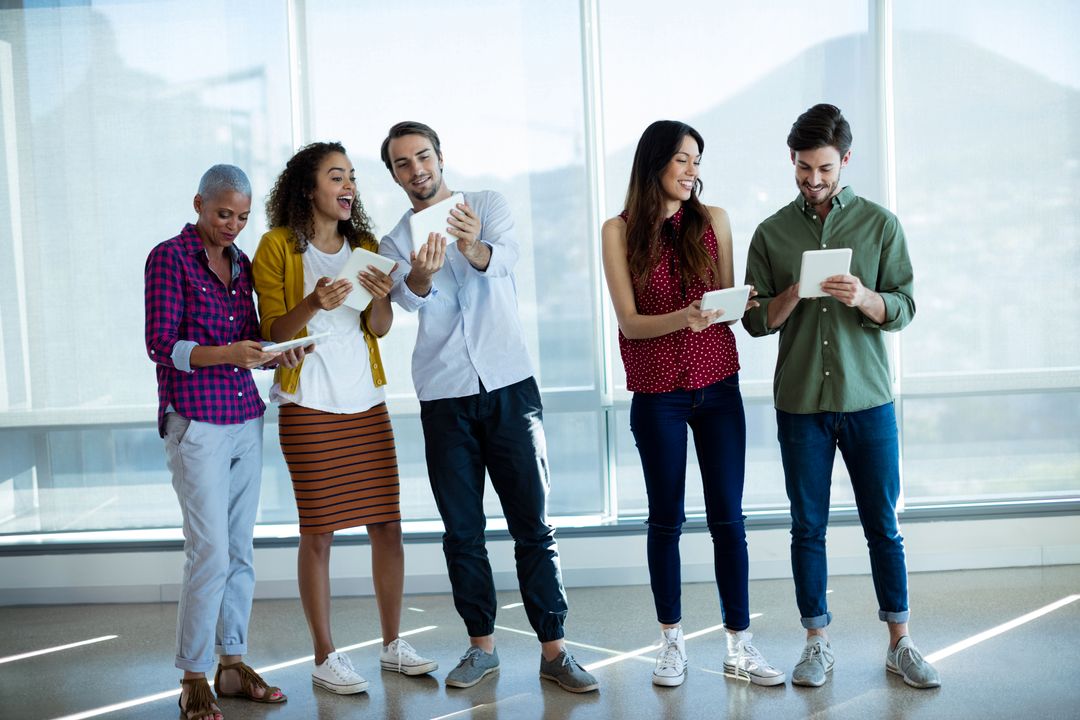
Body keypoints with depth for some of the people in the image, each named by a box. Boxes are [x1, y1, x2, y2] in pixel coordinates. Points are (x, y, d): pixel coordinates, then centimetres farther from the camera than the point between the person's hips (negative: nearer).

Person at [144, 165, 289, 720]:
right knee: (210, 551, -9)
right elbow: (161, 345, -10)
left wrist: (272, 355, -3)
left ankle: (232, 663, 18)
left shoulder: (240, 263, 14)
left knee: (240, 549, 8)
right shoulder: (169, 257, -5)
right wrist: (226, 353, -24)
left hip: (245, 419, 6)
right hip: (195, 422, -6)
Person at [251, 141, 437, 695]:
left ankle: (392, 644, 17)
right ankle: (324, 657, 9)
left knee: (387, 525, 4)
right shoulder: (278, 246, -2)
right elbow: (273, 332, -4)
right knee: (318, 532, -2)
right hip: (308, 406, -4)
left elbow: (380, 328, 8)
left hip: (366, 401, 5)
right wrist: (313, 304, -22)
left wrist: (380, 296, -13)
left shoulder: (364, 246, 13)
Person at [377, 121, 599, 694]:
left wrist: (474, 249, -42)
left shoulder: (488, 205, 5)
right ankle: (481, 646, 21)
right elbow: (407, 297, -14)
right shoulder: (395, 242, 9)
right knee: (462, 532, 8)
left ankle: (553, 650, 5)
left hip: (509, 387, -2)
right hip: (444, 399, 2)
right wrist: (421, 275, -39)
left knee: (533, 525, -1)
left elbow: (506, 256, -18)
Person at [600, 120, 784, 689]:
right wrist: (683, 317, -26)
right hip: (657, 393, -2)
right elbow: (630, 322, -8)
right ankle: (672, 642, 21)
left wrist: (742, 303, -15)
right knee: (666, 519, 7)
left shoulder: (713, 220, 4)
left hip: (717, 386, 2)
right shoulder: (620, 231, -2)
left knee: (728, 517, 2)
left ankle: (739, 647, 11)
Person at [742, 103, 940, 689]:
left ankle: (900, 644, 18)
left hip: (868, 399, 0)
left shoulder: (880, 224, 3)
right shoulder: (771, 233, 6)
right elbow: (755, 321, 4)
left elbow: (904, 309, 0)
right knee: (808, 527, 6)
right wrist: (789, 298, -17)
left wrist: (864, 298, -20)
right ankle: (817, 644, 18)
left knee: (883, 525, 6)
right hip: (800, 403, 1)